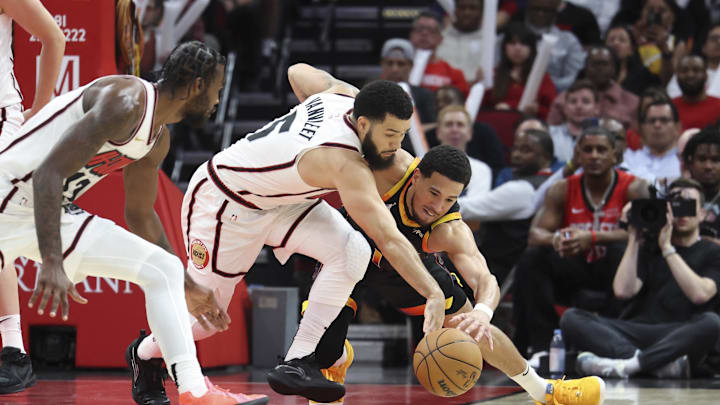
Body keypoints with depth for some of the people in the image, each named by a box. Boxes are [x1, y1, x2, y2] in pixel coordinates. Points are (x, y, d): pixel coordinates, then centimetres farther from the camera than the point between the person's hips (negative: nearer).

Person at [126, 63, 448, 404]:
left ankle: (296, 363, -12)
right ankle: (144, 354, 38)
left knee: (353, 252, -18)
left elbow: (298, 72, 9)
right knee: (206, 317, 4)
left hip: (279, 197, 8)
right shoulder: (344, 162, -38)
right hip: (222, 201, -8)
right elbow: (389, 239, -43)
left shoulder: (344, 93, -15)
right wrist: (433, 293, -47)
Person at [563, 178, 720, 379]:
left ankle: (627, 364, -43)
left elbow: (700, 294, -9)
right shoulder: (650, 246, 21)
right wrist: (634, 240, 3)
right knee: (571, 318, -19)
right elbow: (623, 290, 5)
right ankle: (662, 363, -38)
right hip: (637, 330, 3)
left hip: (679, 337, -3)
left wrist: (667, 249, -9)